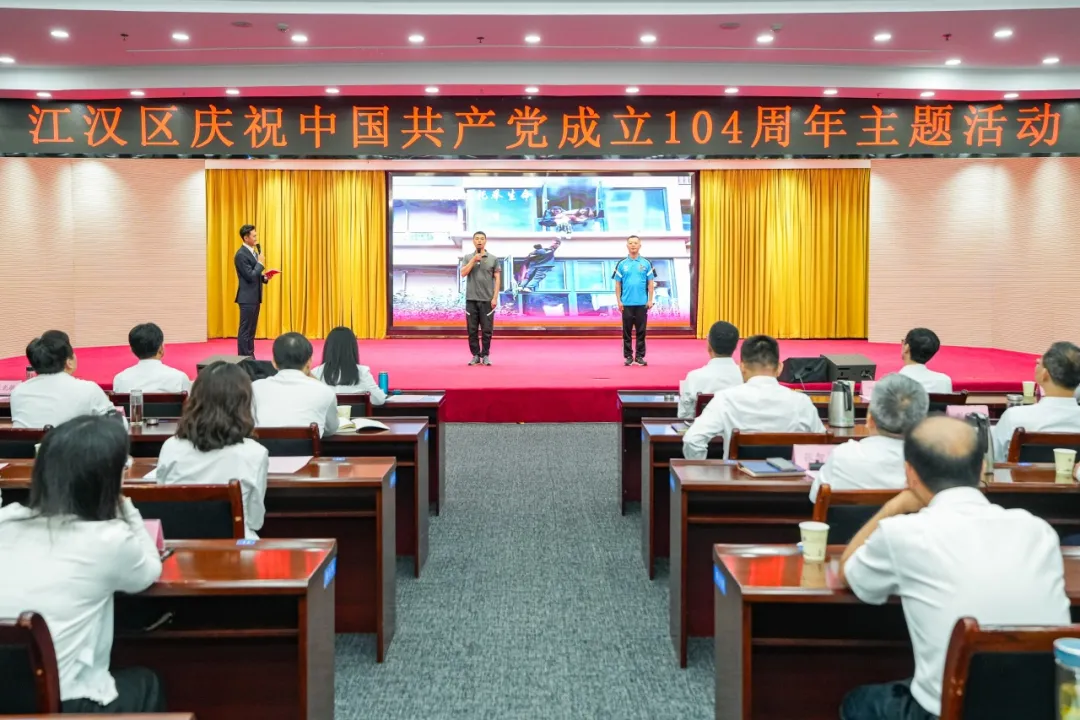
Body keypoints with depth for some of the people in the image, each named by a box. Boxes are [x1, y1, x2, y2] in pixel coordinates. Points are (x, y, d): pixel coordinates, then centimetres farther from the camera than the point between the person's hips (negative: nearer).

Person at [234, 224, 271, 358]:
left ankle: (250, 358, 17)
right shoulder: (241, 255, -16)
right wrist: (260, 263, -12)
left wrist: (264, 278, 2)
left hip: (254, 297, 10)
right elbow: (250, 276, -21)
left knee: (251, 330, 12)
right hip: (247, 298, -9)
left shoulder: (253, 252, 14)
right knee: (245, 330, -5)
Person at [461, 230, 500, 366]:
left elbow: (497, 279, 2)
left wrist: (495, 297, -7)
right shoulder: (468, 258, 8)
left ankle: (485, 355, 9)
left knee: (486, 330, 0)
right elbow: (463, 273, -6)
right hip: (471, 299, 1)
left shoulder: (493, 259, 4)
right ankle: (475, 355, 11)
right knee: (472, 330, 3)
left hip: (487, 300, -1)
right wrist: (473, 260, -11)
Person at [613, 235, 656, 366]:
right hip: (626, 304, 0)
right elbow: (618, 284, 5)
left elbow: (651, 283, 5)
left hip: (642, 303, 0)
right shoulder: (622, 264, 4)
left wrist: (650, 300, -2)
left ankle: (640, 356, 10)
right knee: (627, 331, 4)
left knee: (641, 331, 3)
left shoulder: (646, 264, 4)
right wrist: (619, 301, -2)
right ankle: (628, 356, 11)